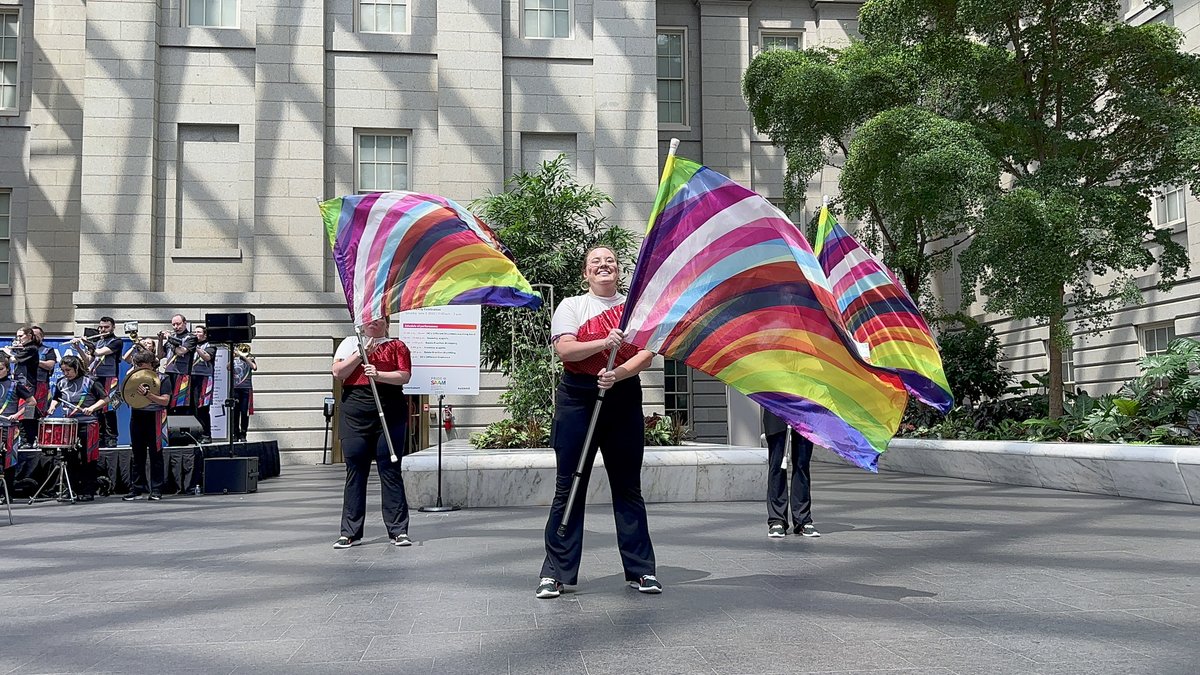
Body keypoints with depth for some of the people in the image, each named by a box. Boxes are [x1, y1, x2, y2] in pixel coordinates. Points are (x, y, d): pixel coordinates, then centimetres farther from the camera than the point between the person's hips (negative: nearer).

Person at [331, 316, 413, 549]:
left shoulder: (397, 346, 11)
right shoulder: (350, 343, 15)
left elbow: (405, 376, -1)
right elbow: (338, 372, 2)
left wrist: (379, 374, -16)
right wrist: (362, 353, -8)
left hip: (389, 414, -1)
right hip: (354, 414, 1)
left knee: (390, 471, -1)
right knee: (355, 471, 3)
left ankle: (398, 530, 4)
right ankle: (350, 532, 9)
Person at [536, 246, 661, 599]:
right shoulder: (571, 306, 7)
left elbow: (646, 355, 0)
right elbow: (565, 349, -9)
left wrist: (618, 374, -17)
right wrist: (604, 342, -22)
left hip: (623, 399, 2)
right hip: (577, 398, -2)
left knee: (628, 486, 6)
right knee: (568, 486, 0)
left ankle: (640, 570, 13)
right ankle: (556, 572, 5)